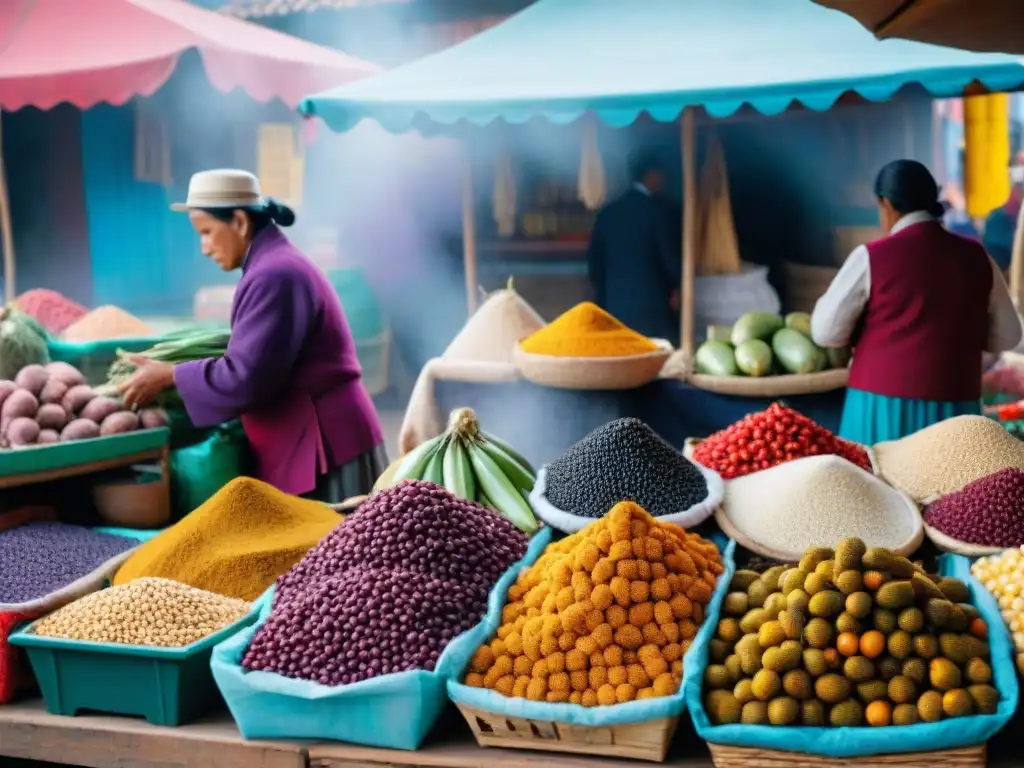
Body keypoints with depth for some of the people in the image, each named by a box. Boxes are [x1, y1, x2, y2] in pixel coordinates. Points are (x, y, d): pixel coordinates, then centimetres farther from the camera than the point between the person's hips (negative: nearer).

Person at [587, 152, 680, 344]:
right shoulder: (656, 208, -5)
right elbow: (668, 252, -5)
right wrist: (677, 287, 10)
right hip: (651, 301, -5)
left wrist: (602, 294, 23)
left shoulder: (608, 211, 11)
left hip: (613, 303, 5)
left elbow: (594, 257, 13)